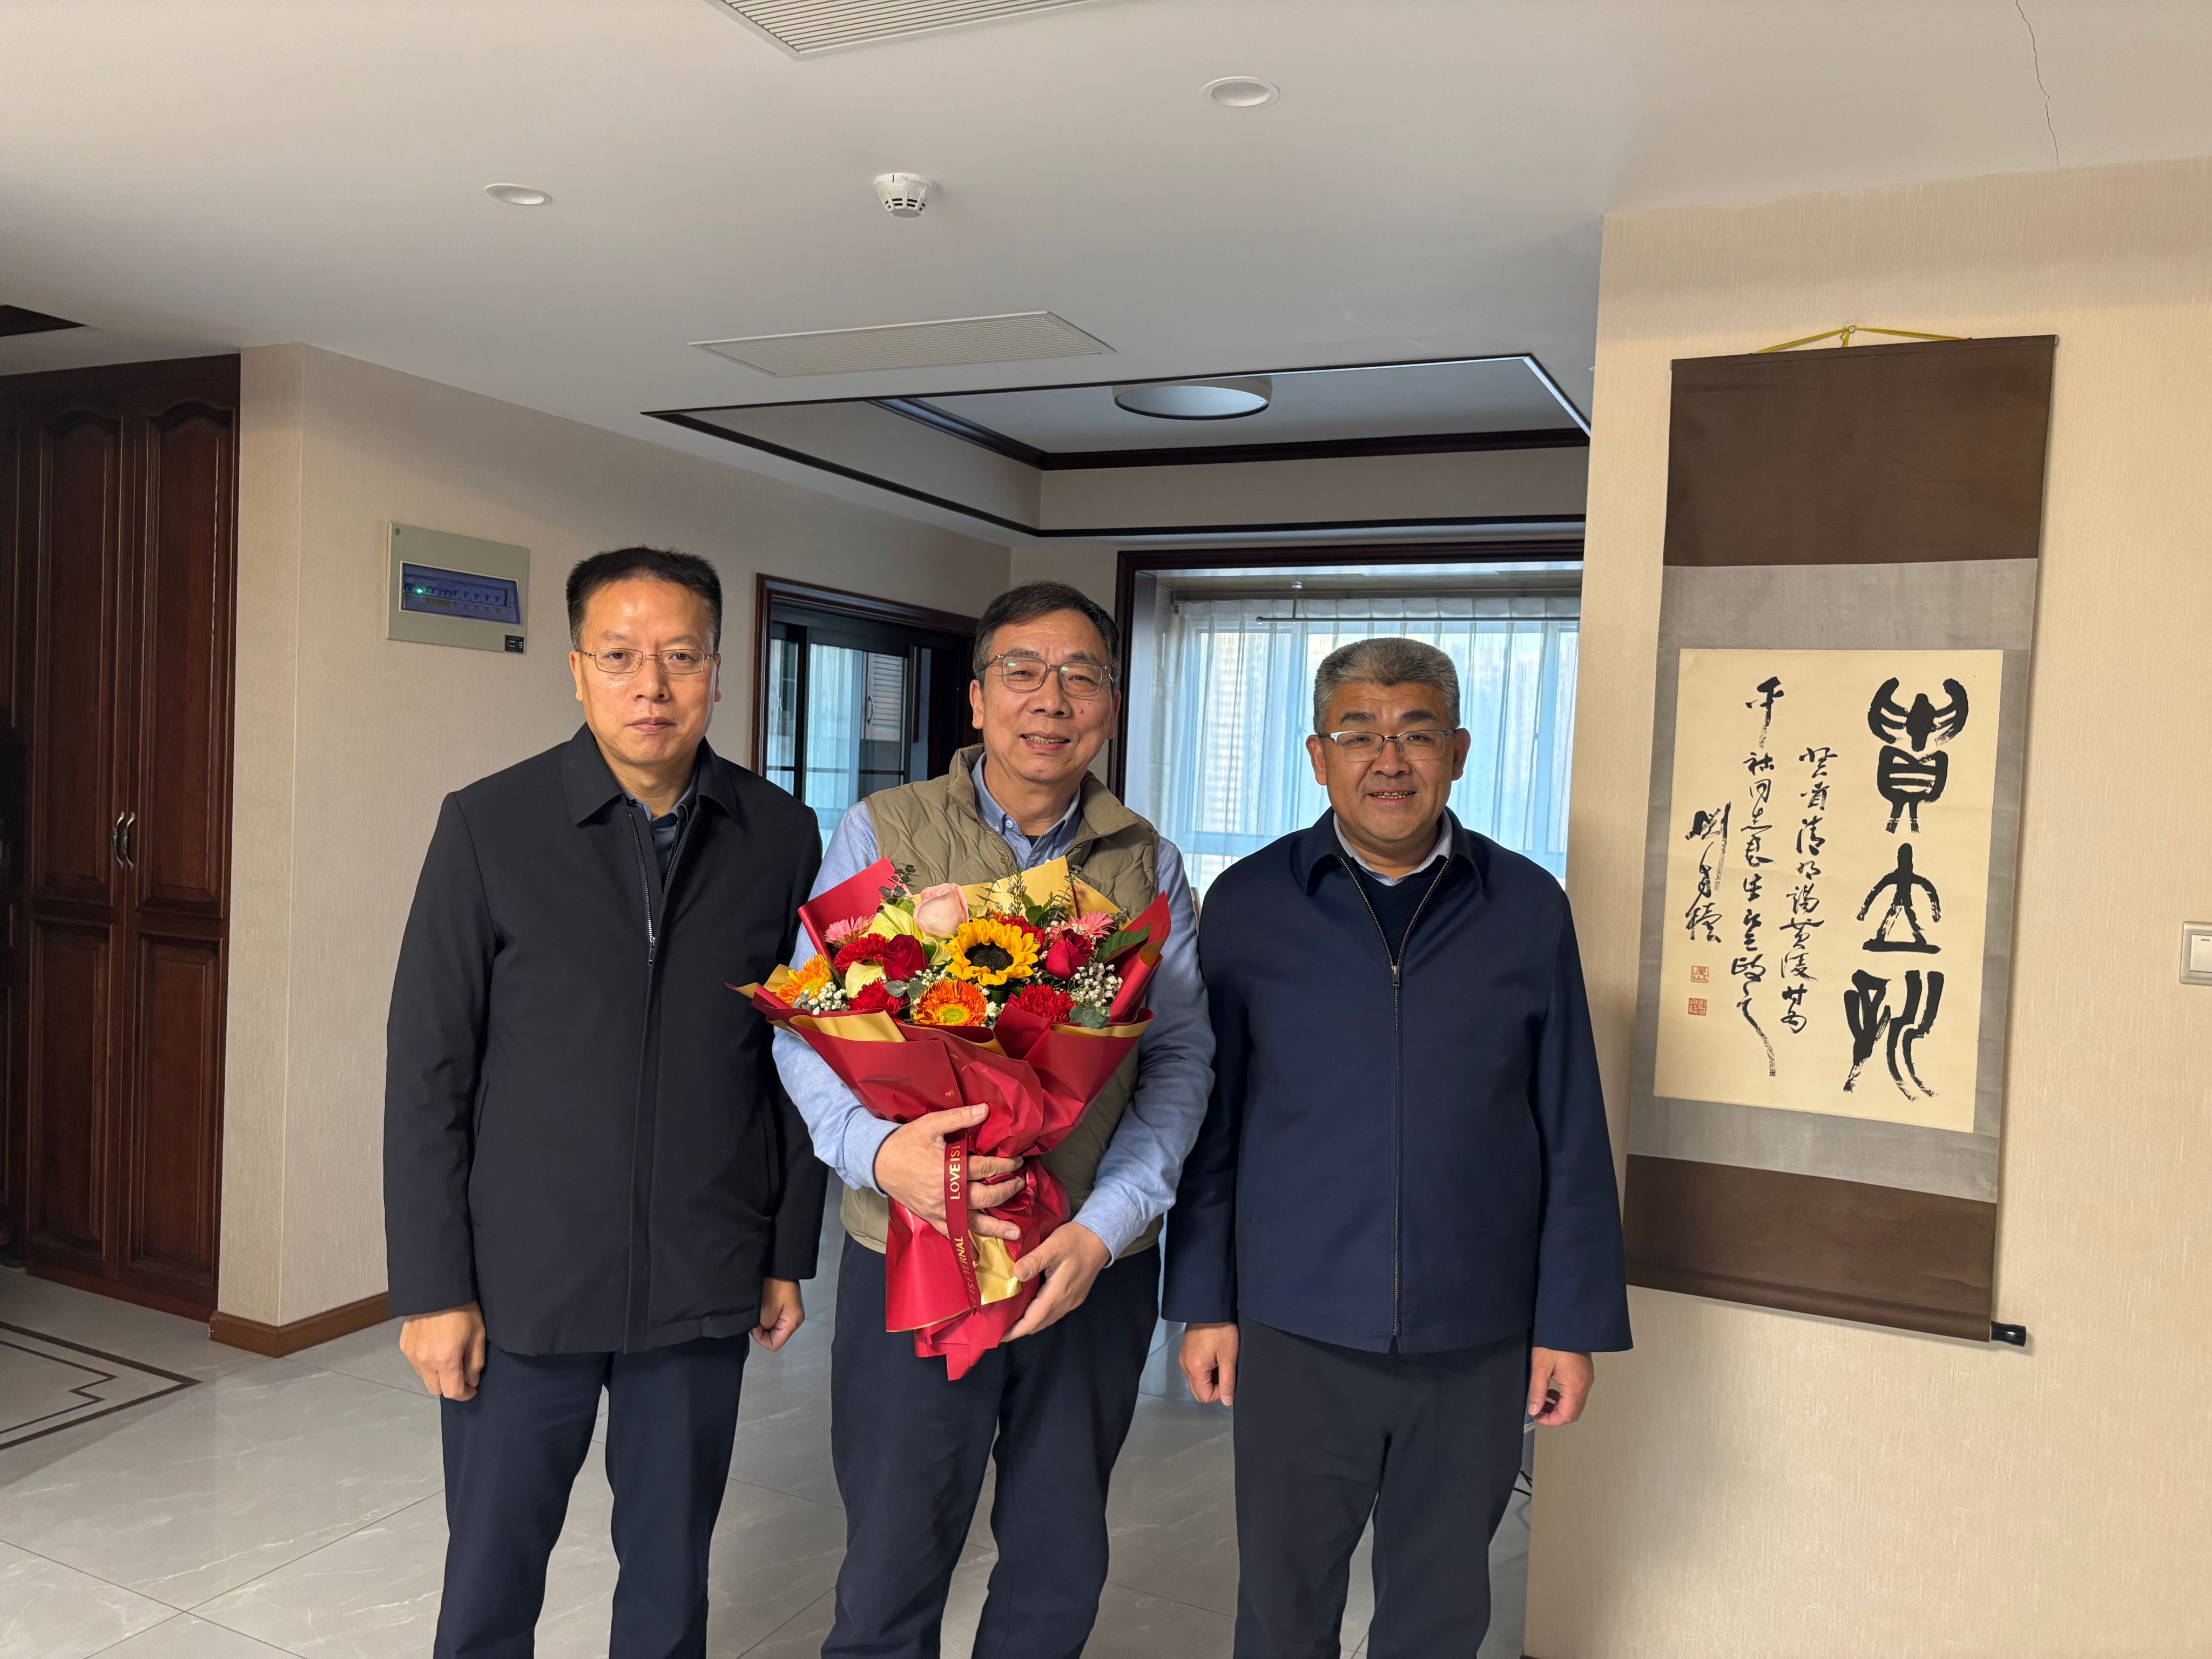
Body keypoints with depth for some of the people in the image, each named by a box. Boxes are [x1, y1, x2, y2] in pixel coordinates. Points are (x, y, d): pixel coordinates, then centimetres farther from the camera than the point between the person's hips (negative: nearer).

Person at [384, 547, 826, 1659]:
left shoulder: (781, 838, -2)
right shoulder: (488, 826, -7)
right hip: (524, 1284, -1)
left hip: (704, 1284, 1)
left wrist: (790, 1254, 5)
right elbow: (427, 1074, -5)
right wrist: (432, 1287, -5)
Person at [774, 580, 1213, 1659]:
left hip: (1095, 1272, 2)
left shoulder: (1149, 866, 3)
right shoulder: (879, 834, -2)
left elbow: (1180, 1057, 0)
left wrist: (1104, 1226, -14)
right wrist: (879, 1150, -24)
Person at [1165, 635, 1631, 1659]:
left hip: (1476, 1342, 1)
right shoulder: (1248, 904, -2)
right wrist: (1204, 1304, 2)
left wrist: (1573, 1324, 2)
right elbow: (1208, 1121, 3)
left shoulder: (1528, 909, 0)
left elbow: (1573, 1139, 3)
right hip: (1296, 1332, 0)